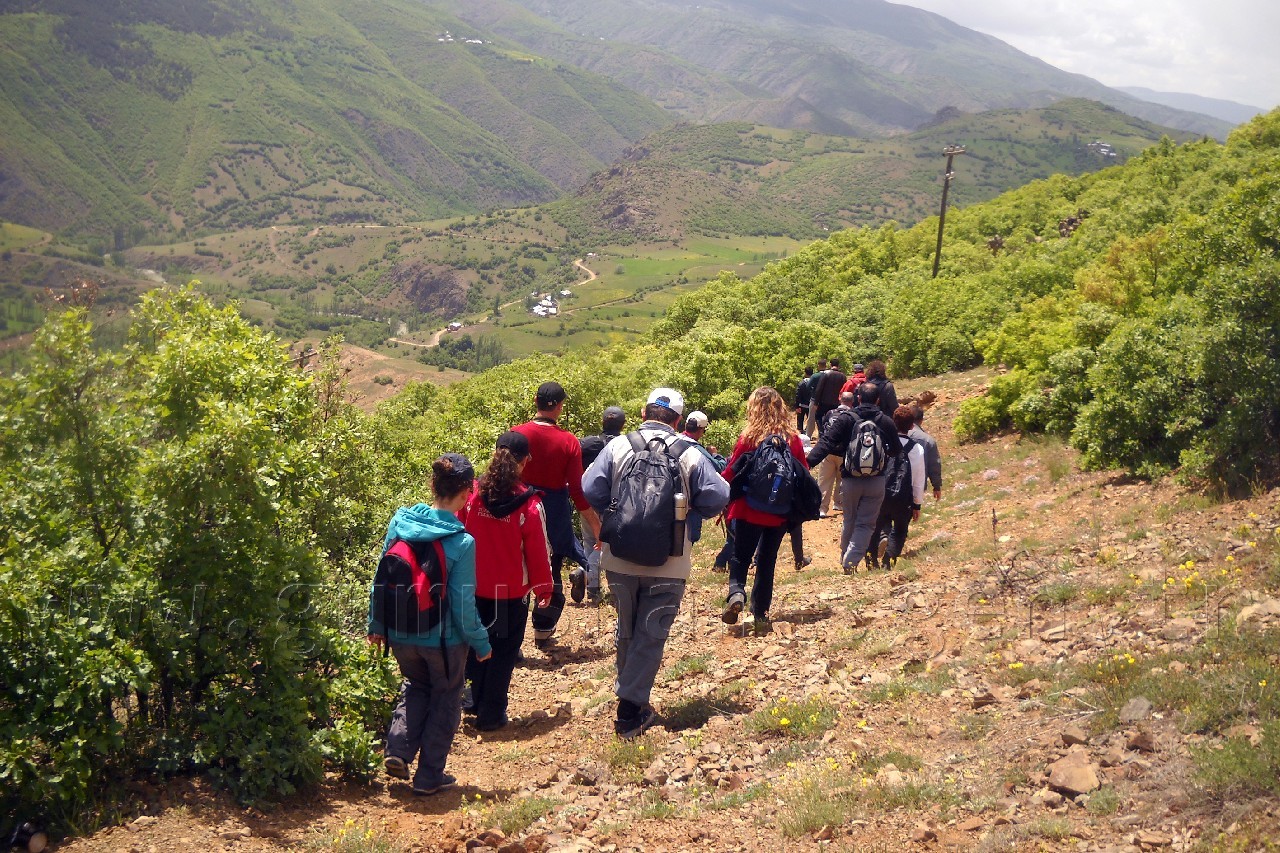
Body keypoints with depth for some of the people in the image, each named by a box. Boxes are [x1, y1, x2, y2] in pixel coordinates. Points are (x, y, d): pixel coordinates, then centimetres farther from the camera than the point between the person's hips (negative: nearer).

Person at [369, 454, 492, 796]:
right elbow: (463, 604, -18)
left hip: (401, 635, 4)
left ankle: (398, 749, 11)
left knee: (415, 687, 29)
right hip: (444, 639, -4)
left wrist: (376, 625, 13)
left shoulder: (400, 522, -9)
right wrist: (481, 643, -2)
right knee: (445, 700, 20)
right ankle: (429, 777, 25)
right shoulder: (462, 542, -22)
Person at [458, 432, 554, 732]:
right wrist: (543, 588, 6)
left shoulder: (472, 494, -10)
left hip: (474, 588, 3)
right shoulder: (529, 504, -18)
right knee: (503, 651, 10)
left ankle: (477, 701, 32)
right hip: (511, 592, -3)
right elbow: (538, 551, -9)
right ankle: (491, 714, 16)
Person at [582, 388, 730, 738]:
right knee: (651, 636, 7)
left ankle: (632, 695, 37)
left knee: (627, 631, 21)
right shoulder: (690, 454, -8)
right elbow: (717, 498, -9)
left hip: (620, 560, 2)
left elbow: (591, 490, -11)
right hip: (668, 564, -2)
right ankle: (630, 712, 5)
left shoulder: (617, 447, -7)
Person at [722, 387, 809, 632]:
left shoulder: (749, 438, -12)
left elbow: (731, 474, -7)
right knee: (766, 562, 15)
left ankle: (736, 592, -17)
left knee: (740, 557, 10)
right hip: (779, 513, 3)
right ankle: (760, 614, 15)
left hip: (749, 511, -3)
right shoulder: (793, 439, -3)